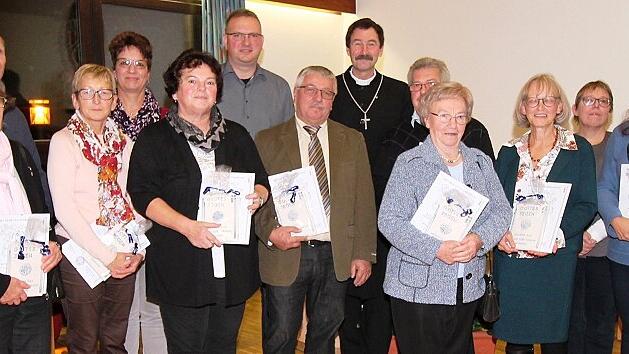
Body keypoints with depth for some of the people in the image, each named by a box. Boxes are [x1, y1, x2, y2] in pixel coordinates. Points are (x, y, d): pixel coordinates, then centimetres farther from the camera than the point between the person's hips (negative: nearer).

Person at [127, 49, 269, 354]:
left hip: (234, 266, 4)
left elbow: (262, 181, 17)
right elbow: (143, 195, -7)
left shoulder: (236, 135, 13)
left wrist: (257, 196, -7)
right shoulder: (154, 138, 1)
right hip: (181, 268, -3)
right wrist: (187, 226, -20)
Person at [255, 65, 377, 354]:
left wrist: (364, 253, 0)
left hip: (336, 255, 2)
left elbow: (364, 201, 5)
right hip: (284, 254, -2)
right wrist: (270, 232, -19)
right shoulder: (267, 141, 2)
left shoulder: (353, 141, 8)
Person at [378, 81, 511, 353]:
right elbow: (389, 220, -13)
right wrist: (436, 249, -22)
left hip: (468, 288, 5)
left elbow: (501, 210, 6)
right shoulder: (409, 163, -5)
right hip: (418, 289, -5)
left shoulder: (481, 162, 11)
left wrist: (479, 239, -14)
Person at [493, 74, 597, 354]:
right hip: (511, 259, 2)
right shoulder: (509, 152, 11)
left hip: (557, 260, -2)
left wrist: (557, 234, -17)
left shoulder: (578, 149, 3)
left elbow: (587, 205, -2)